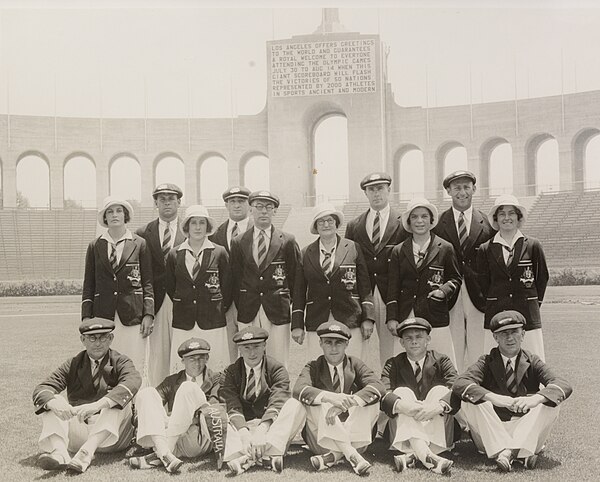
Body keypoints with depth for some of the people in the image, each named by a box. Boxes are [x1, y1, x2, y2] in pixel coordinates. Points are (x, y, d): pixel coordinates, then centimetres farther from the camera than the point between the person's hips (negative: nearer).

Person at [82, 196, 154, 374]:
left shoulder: (140, 244, 6)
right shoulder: (95, 246, 11)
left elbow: (148, 282, 5)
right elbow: (88, 285, 12)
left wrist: (148, 314, -4)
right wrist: (86, 316, 3)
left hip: (132, 315, -2)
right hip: (103, 315, 2)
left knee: (135, 368, -3)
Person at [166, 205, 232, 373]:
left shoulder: (219, 253, 3)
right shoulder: (174, 255, 7)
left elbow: (227, 287, 8)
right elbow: (170, 287, 15)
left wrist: (220, 308, 10)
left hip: (212, 321, -1)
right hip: (182, 323, 1)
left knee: (214, 370, -3)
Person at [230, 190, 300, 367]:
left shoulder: (288, 241, 4)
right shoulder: (238, 242, 9)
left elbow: (296, 278, 6)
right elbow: (235, 278, 10)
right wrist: (239, 307, 4)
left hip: (278, 312, -1)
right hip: (247, 313, 1)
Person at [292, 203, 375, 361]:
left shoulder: (353, 249, 6)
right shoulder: (306, 254, 9)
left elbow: (365, 287, 6)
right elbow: (299, 292, 10)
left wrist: (367, 318, -1)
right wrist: (297, 325, 5)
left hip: (350, 321, -1)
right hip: (316, 322, 1)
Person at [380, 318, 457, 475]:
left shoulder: (441, 361, 5)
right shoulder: (393, 365, 6)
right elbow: (383, 394, -13)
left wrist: (439, 406, -35)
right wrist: (401, 406, -36)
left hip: (438, 430, 0)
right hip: (402, 431, 0)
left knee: (440, 390, -20)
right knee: (402, 391, -21)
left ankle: (412, 456, -36)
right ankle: (427, 456, -46)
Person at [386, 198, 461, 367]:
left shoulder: (445, 249, 9)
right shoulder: (398, 251, 13)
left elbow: (455, 278, 15)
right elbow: (393, 288, 10)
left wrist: (444, 290, -7)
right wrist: (392, 318, 2)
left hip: (435, 318, -1)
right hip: (405, 318, 1)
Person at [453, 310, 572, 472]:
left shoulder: (532, 362, 5)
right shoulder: (486, 362, 2)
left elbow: (564, 386, -13)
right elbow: (459, 384, -18)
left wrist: (535, 399, -34)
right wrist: (492, 397, -35)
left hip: (525, 429, 1)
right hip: (492, 433, 0)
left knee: (551, 400, -19)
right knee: (471, 399, -23)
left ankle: (509, 451, -31)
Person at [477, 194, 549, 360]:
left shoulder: (533, 246, 4)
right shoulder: (485, 249, 5)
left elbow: (543, 277, 12)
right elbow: (484, 283, 11)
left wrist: (533, 302, 11)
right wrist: (495, 304, 8)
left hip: (528, 316, 0)